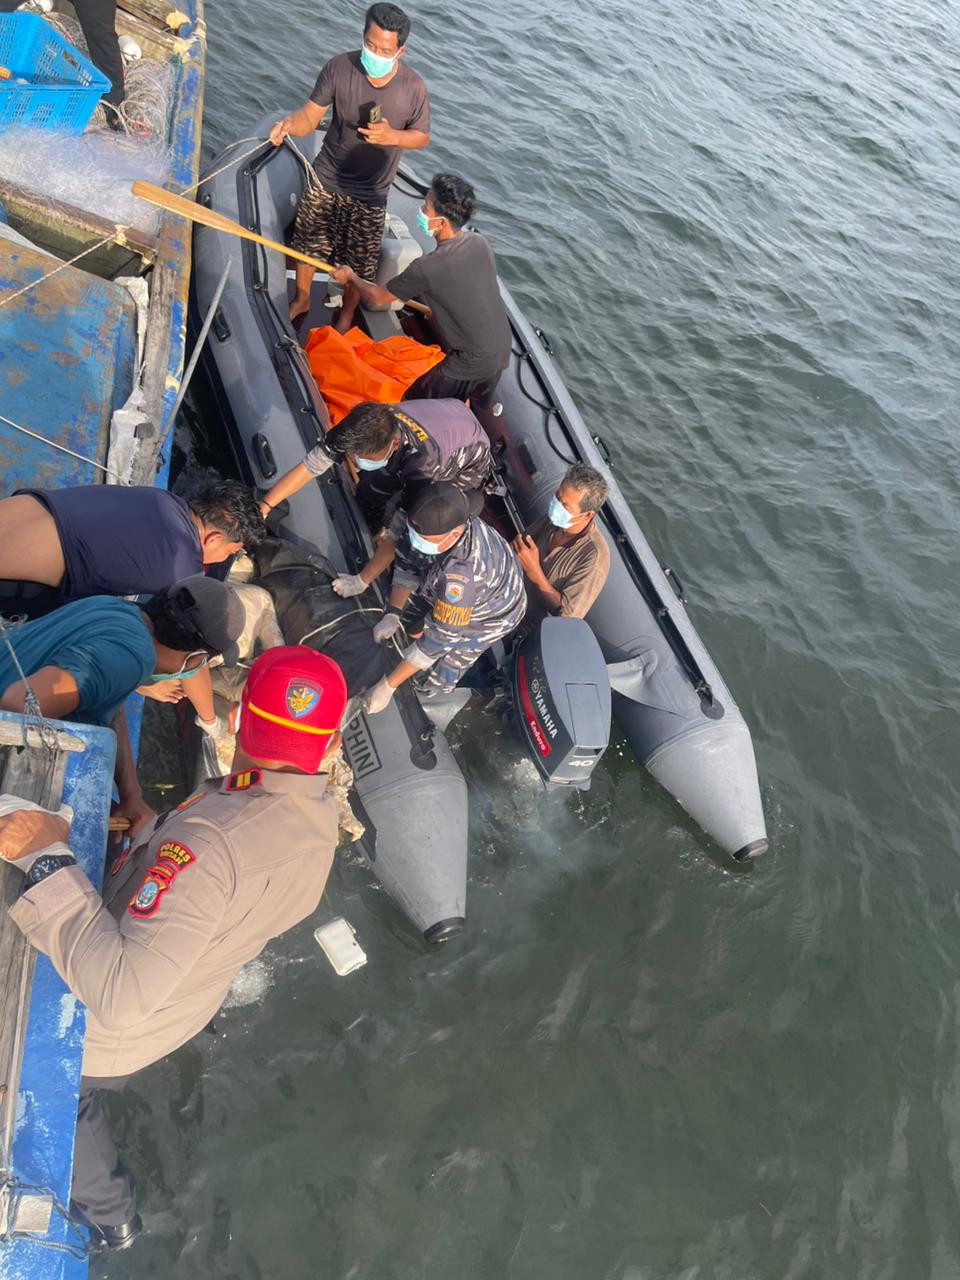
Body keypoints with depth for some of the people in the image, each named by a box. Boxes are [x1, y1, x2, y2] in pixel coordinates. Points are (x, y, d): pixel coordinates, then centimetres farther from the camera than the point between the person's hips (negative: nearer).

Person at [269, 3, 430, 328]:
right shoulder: (339, 68, -17)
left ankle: (347, 314, 39)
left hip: (369, 194, -1)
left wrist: (392, 136, -24)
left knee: (358, 264, 10)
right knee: (307, 243, 15)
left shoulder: (413, 87, -17)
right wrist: (290, 123, -39)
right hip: (325, 179, 1)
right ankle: (301, 299, 42)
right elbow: (310, 116, -15)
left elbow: (422, 137, -4)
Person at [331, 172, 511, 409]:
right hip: (502, 352, 8)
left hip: (473, 363, -7)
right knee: (480, 408, 32)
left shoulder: (428, 268, -24)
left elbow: (377, 299, -7)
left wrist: (351, 277, 12)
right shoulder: (479, 242, -4)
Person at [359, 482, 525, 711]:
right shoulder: (438, 519, -31)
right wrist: (392, 614, -20)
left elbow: (440, 637, -39)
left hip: (489, 615, -6)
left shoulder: (461, 572, -49)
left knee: (430, 682, -1)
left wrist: (388, 685, -33)